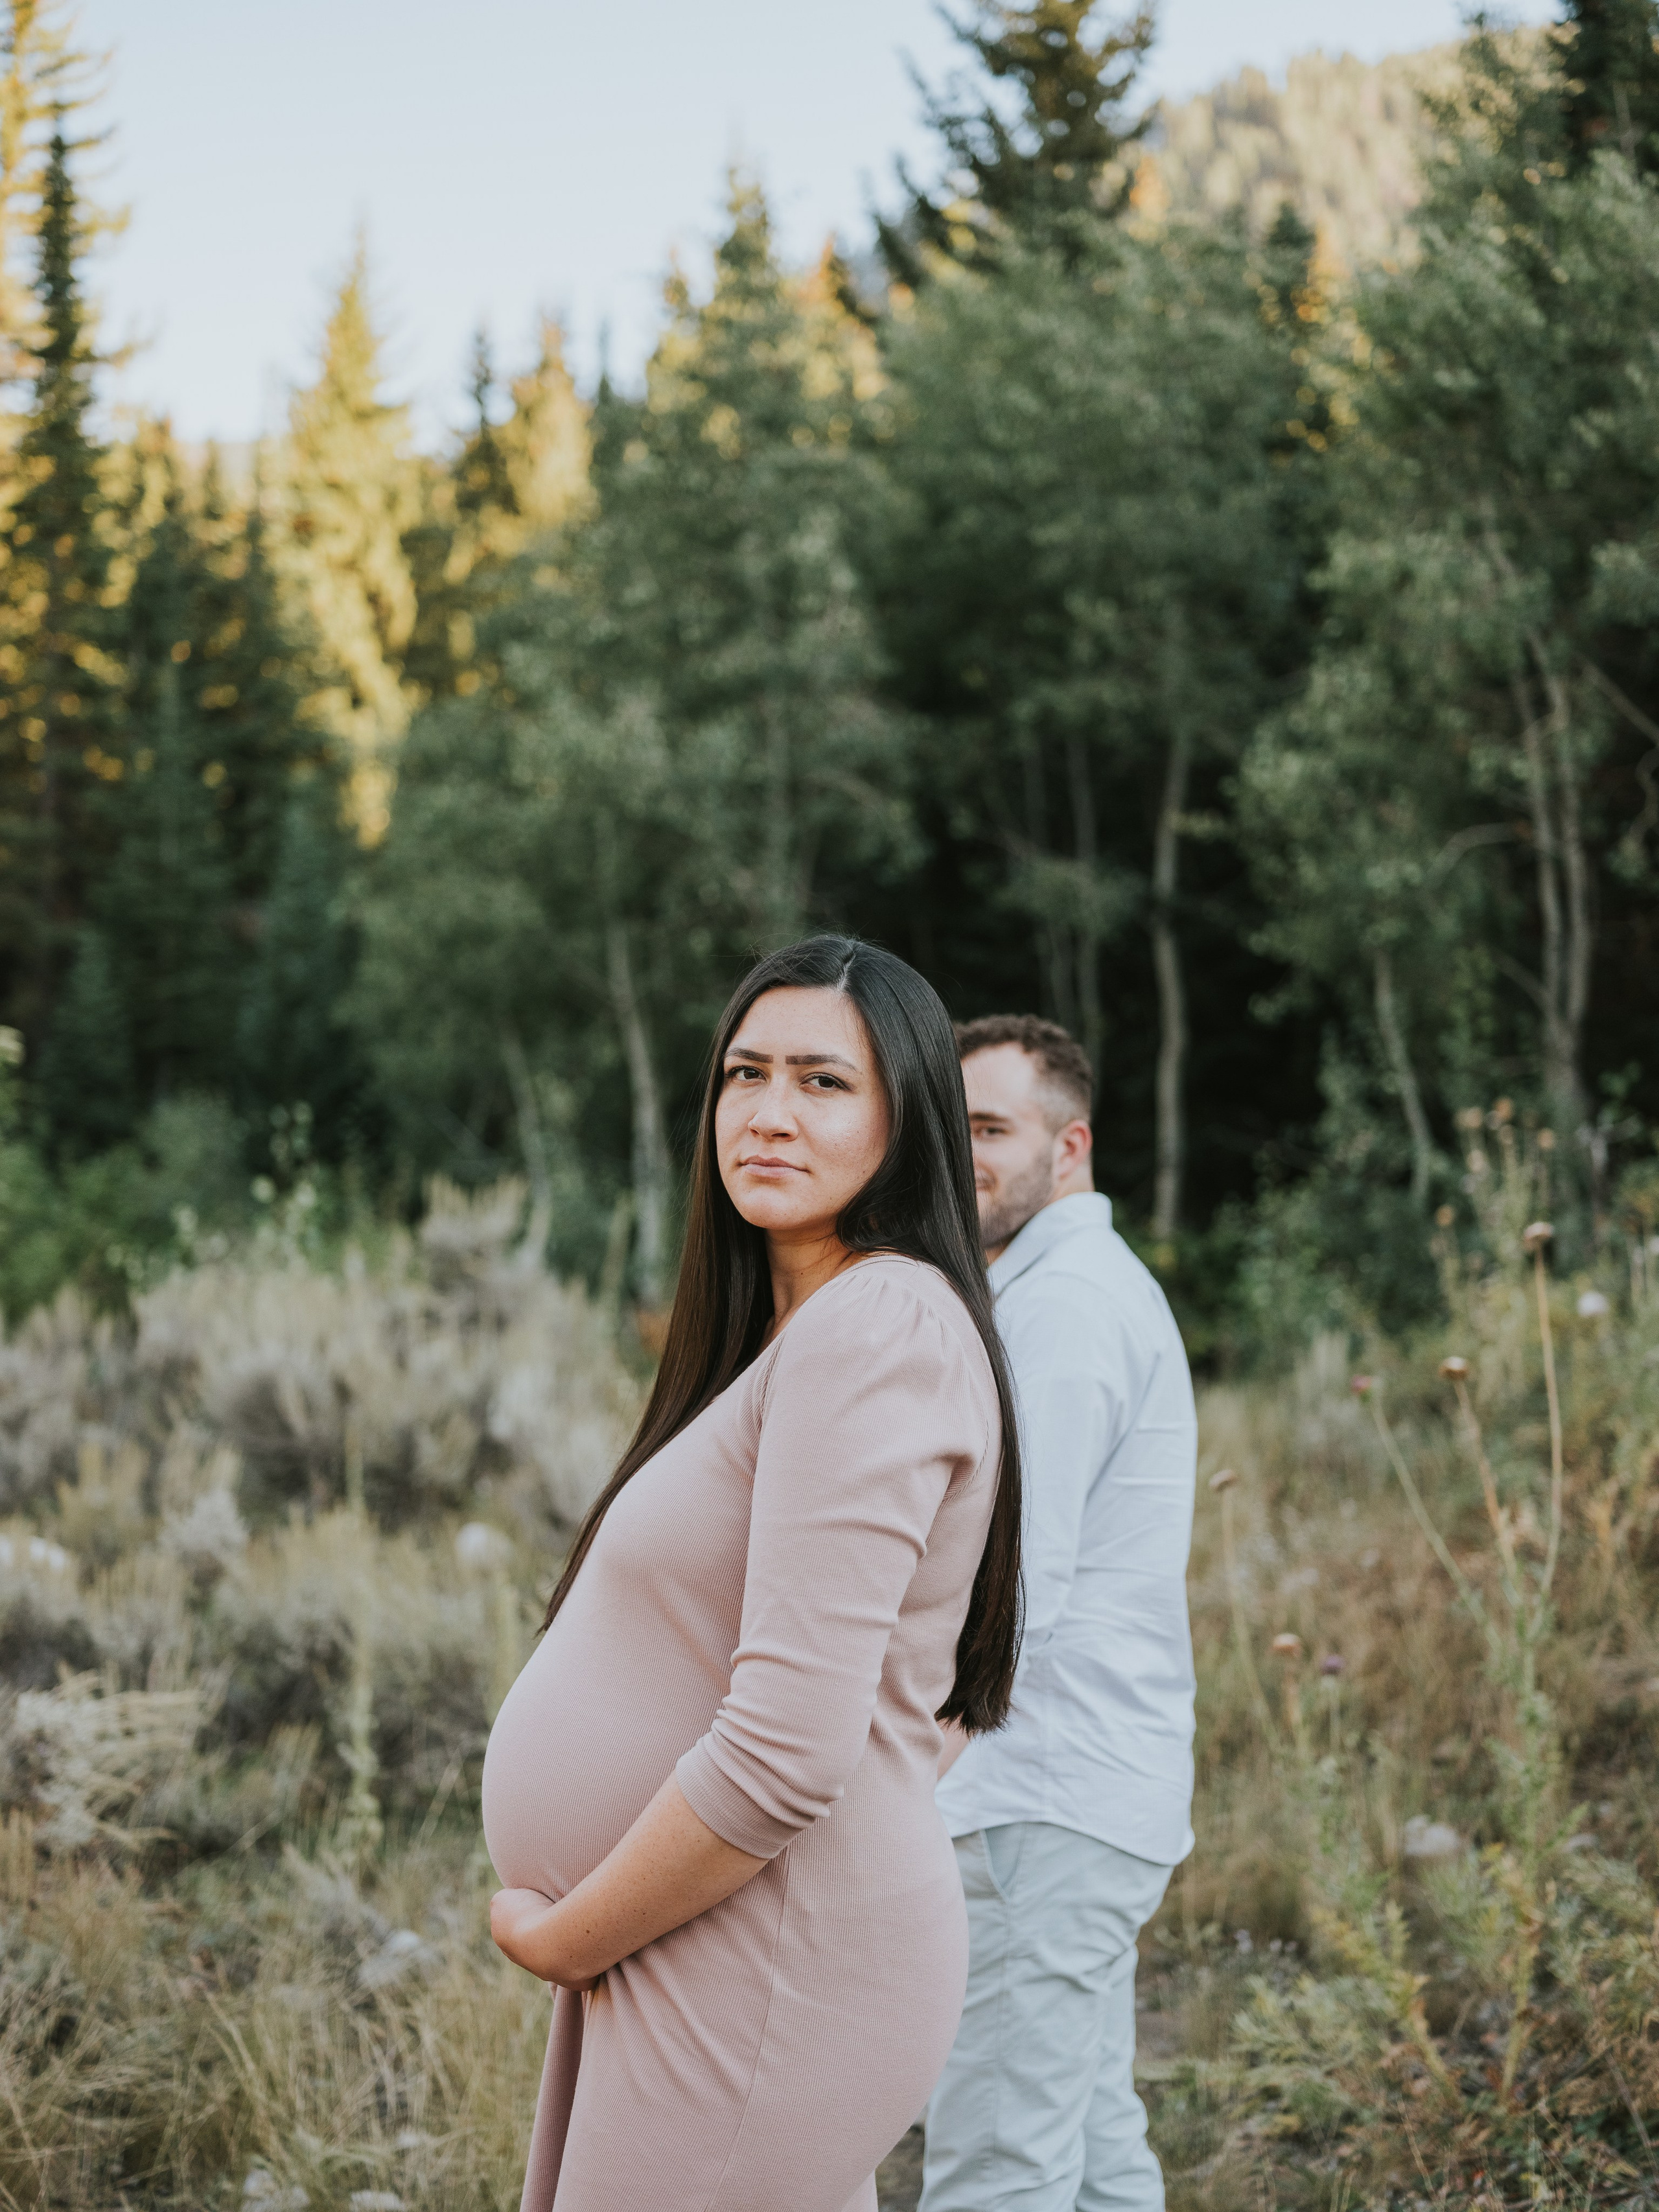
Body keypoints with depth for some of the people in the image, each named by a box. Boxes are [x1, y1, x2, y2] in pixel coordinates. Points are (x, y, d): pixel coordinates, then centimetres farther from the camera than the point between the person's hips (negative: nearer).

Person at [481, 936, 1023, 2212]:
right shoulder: (793, 1333, 15)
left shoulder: (880, 1329, -17)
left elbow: (782, 1756, -24)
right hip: (689, 1961, 10)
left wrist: (558, 1935, -11)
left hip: (767, 1975, -10)